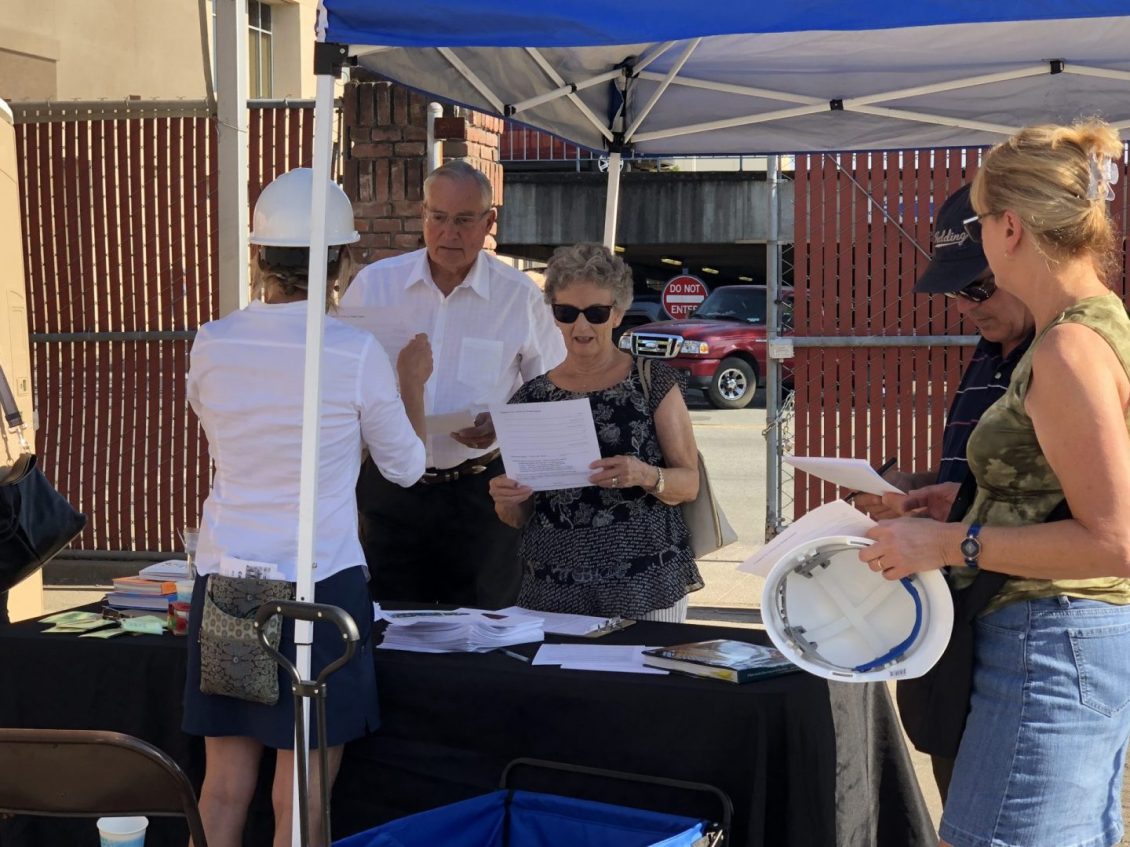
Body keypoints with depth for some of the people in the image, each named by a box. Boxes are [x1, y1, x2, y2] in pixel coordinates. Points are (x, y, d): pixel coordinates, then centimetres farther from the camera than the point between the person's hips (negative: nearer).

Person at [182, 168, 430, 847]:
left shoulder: (211, 345, 0)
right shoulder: (357, 354, -9)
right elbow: (406, 466, 4)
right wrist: (413, 383, 20)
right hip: (321, 581, -4)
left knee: (224, 788, 12)